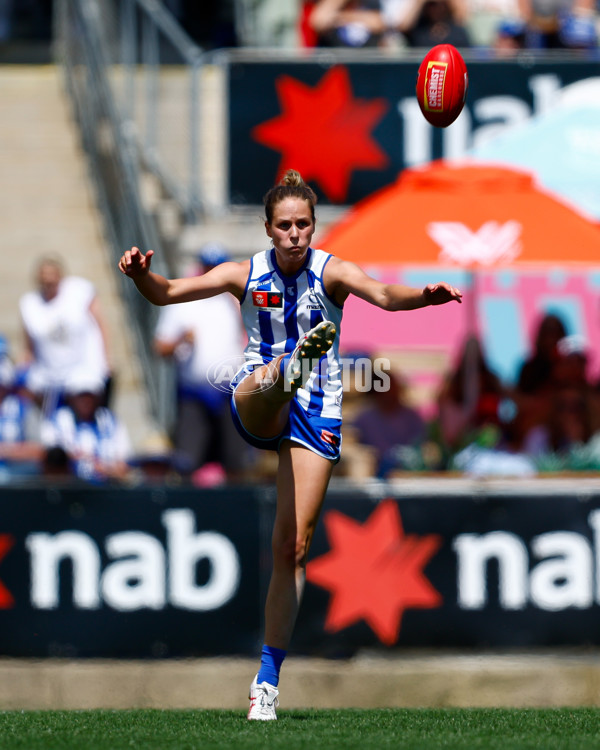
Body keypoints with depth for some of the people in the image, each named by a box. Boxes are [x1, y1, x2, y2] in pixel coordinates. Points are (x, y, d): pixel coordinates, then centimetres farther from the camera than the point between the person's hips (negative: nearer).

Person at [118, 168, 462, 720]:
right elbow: (167, 293, -3)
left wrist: (424, 296, -48)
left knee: (293, 549, -4)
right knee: (263, 382, -38)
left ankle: (267, 681, 2)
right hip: (257, 406, 1)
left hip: (315, 412, -1)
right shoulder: (246, 274, 0)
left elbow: (382, 294, -26)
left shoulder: (331, 272, -7)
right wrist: (142, 275, -25)